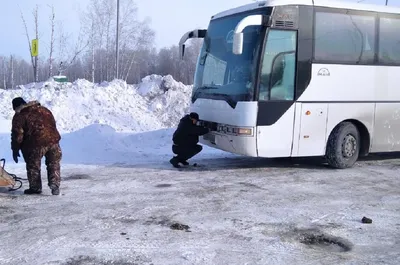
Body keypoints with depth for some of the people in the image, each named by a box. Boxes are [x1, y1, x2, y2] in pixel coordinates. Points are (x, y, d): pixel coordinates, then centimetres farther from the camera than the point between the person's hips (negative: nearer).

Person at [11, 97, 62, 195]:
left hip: (36, 144, -5)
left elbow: (17, 134, -3)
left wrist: (15, 150, 6)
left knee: (33, 166, 13)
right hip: (53, 140, 5)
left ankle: (35, 188, 21)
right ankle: (55, 185, 8)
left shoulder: (19, 116, 1)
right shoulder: (43, 109, 18)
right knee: (54, 165, 16)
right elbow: (53, 123, 21)